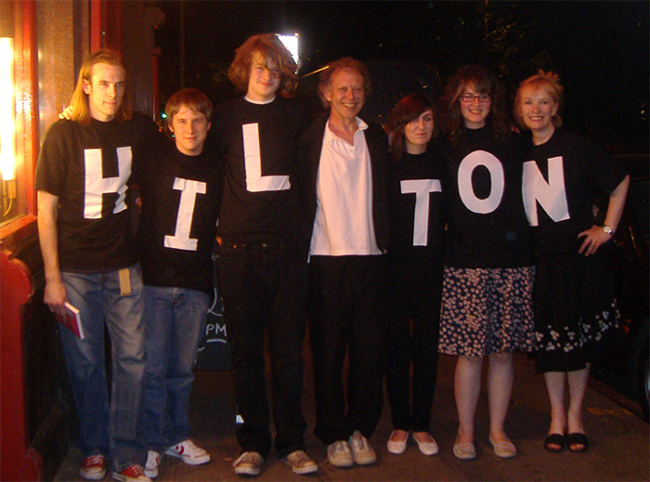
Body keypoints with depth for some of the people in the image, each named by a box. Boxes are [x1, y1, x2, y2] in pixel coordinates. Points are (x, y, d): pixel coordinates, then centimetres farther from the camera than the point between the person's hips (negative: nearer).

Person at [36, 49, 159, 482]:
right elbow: (47, 208, -6)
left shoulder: (139, 129, 2)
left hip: (124, 266, 3)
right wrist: (52, 277, -9)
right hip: (76, 269, -2)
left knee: (132, 358, 2)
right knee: (85, 362, 6)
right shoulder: (64, 133, -6)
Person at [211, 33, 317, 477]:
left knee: (288, 349, 3)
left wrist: (301, 228, 11)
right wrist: (220, 227, 8)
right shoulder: (227, 116, 8)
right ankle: (253, 442, 16)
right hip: (239, 246, 0)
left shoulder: (295, 116, 10)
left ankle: (292, 441, 15)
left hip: (287, 245, 0)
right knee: (246, 349, 4)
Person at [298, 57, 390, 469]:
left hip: (370, 258, 3)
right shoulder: (311, 138, 2)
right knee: (328, 352, 2)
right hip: (326, 259, -3)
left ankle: (361, 430, 19)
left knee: (369, 351, 5)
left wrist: (387, 244, 11)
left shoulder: (377, 139, 12)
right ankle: (334, 434, 15)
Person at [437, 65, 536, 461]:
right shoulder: (446, 146, 7)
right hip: (464, 263, -1)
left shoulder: (511, 143, 10)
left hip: (512, 261, 2)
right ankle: (465, 432, 14)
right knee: (470, 352, -1)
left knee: (503, 350, 6)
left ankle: (498, 429, 21)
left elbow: (523, 198, 17)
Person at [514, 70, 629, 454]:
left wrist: (607, 229, 0)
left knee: (580, 337, 5)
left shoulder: (577, 147, -5)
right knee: (548, 339, 5)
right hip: (540, 259, 2)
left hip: (579, 254, -2)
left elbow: (620, 182, 4)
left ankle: (575, 416, 20)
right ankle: (557, 417, 20)